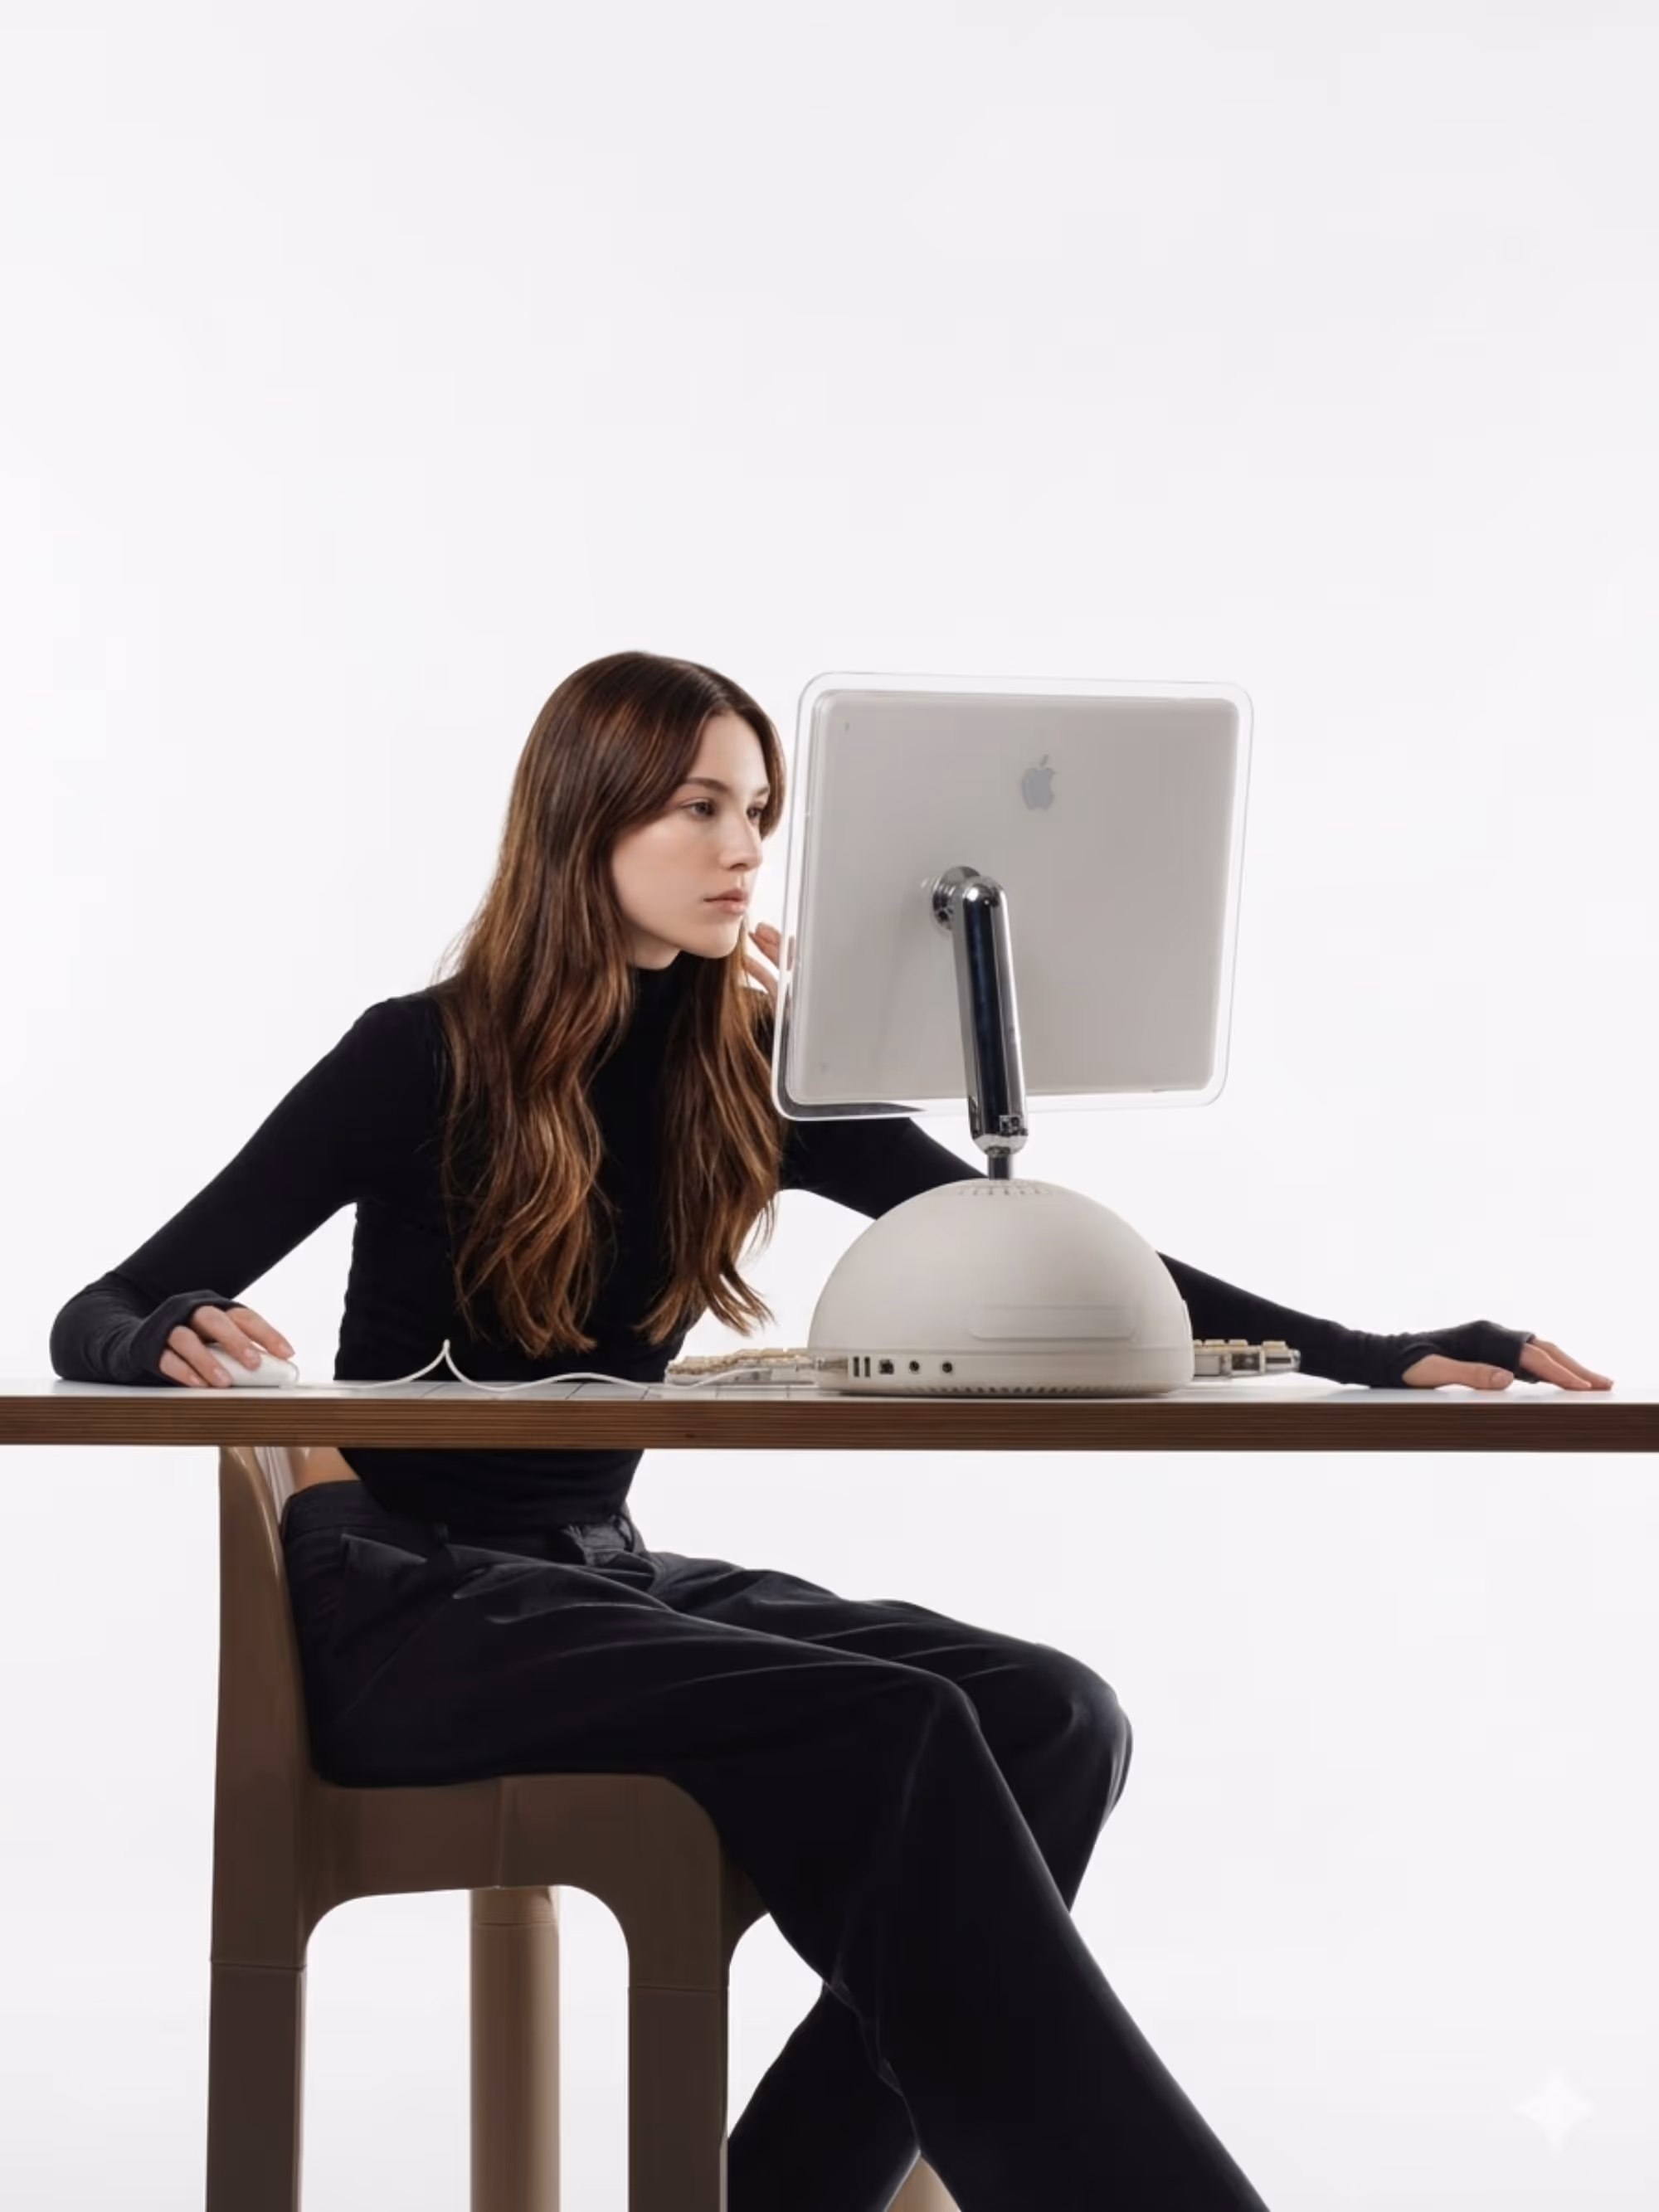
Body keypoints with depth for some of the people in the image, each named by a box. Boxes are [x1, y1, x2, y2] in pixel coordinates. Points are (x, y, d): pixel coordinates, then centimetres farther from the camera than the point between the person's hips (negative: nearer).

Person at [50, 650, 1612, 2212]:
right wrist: (180, 1343, -34)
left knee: (1050, 1715, -20)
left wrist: (1373, 1357, -8)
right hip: (405, 1600, -6)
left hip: (599, 1570, 6)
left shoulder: (743, 1075, 7)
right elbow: (95, 1321, -7)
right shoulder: (427, 1060, -7)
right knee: (893, 1735, -30)